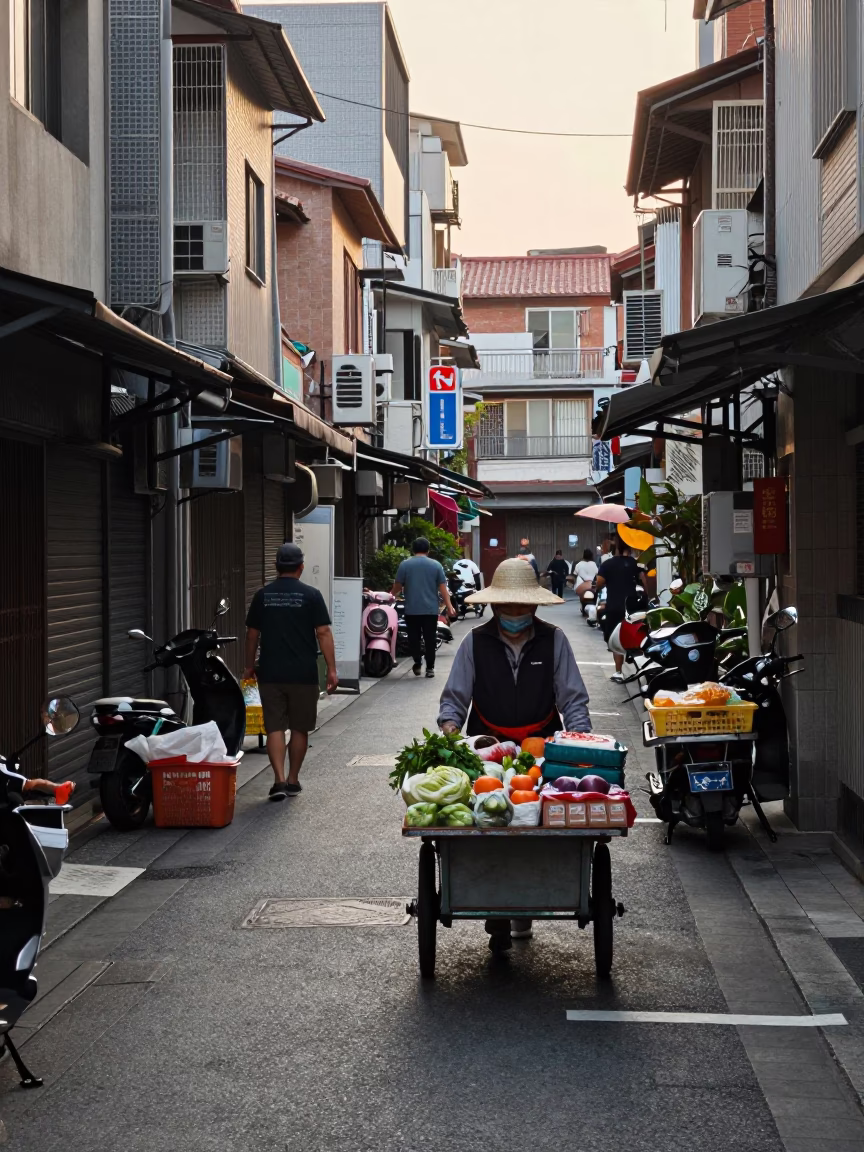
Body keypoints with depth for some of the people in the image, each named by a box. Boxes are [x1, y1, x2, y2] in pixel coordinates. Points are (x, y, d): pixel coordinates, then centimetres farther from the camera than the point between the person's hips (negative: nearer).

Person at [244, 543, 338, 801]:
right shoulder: (311, 595, -4)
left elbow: (252, 634, 9)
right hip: (303, 674, -1)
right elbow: (323, 633, -8)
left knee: (274, 727, 2)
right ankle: (293, 780, 18)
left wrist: (249, 666, 21)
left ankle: (280, 780, -10)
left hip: (270, 673, 1)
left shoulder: (262, 595, 4)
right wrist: (331, 669, -4)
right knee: (299, 728, 12)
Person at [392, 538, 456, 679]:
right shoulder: (436, 565, 2)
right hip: (431, 610, 1)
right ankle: (430, 667, 5)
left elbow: (397, 587, 3)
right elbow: (443, 588, -1)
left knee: (414, 638, 9)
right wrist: (449, 606, 0)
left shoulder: (405, 565, 0)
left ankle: (417, 664, 6)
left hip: (412, 610, -1)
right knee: (430, 639, 5)